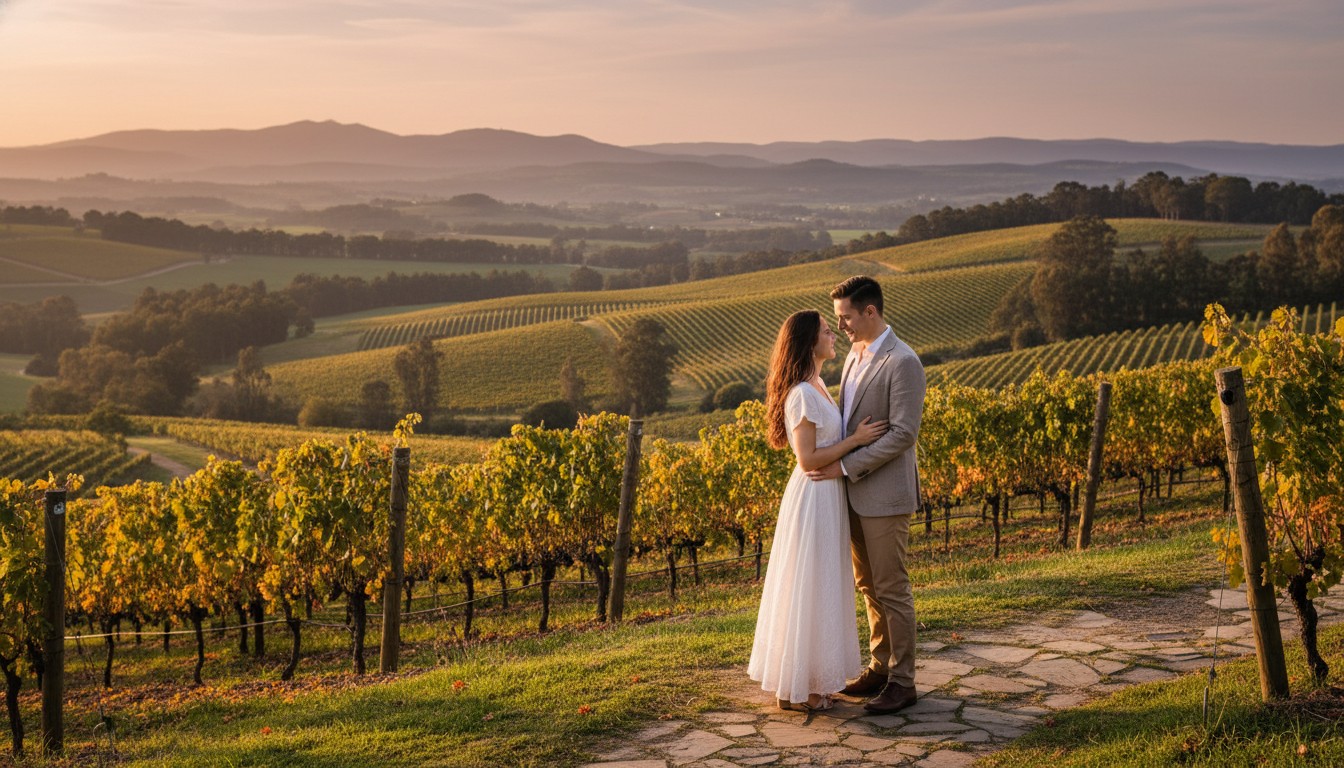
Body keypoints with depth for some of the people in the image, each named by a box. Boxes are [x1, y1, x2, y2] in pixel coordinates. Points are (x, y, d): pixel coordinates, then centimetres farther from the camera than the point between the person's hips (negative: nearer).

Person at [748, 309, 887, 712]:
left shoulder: (817, 386, 11)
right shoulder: (802, 394, -19)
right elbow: (808, 459, -21)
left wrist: (860, 435, 7)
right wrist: (856, 440, -17)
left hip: (827, 497, 10)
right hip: (813, 498, -10)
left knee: (821, 588, 16)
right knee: (806, 591, -1)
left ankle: (808, 678, 27)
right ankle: (794, 687, 9)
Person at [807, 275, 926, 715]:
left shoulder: (903, 362, -17)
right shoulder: (855, 356, 11)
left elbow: (903, 434, -21)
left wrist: (846, 467, -21)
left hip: (884, 495, -9)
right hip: (854, 492, 9)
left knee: (891, 589, 0)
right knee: (867, 584, 16)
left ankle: (902, 682, 11)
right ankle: (880, 667, 28)